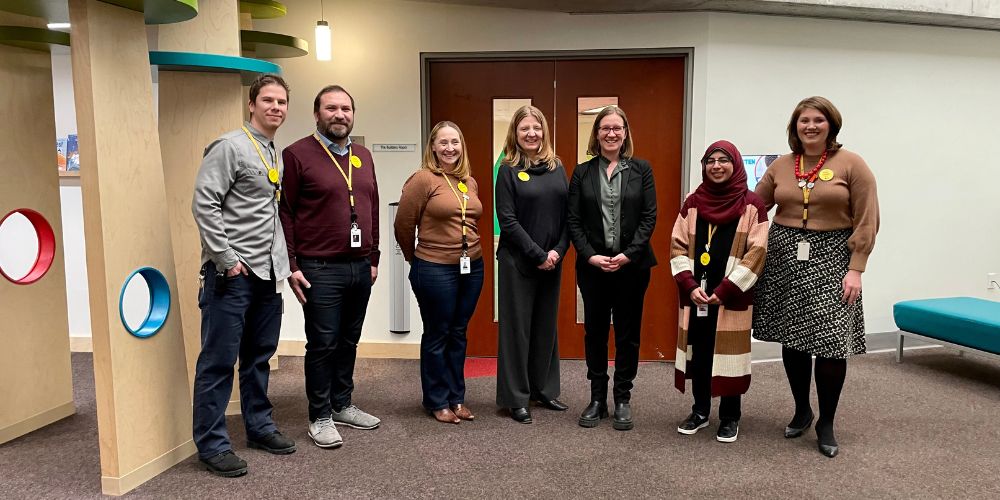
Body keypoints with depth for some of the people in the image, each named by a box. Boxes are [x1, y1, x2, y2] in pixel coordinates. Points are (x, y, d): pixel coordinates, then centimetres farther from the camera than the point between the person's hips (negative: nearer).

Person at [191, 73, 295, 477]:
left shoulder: (278, 155, 15)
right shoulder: (230, 146, -8)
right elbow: (203, 204, -15)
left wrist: (282, 259, 13)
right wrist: (225, 258, -16)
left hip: (268, 272, 8)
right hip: (232, 273, -8)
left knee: (260, 356, 16)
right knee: (220, 360, 0)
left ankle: (259, 426, 29)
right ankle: (211, 444, 10)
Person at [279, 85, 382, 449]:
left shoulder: (362, 156, 13)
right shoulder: (298, 154, -5)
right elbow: (284, 212, -7)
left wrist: (373, 258, 15)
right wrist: (291, 265, -11)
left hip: (360, 268, 6)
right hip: (320, 269, -6)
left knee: (349, 342, 15)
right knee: (322, 345, 2)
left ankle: (342, 405, 30)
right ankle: (320, 417, 17)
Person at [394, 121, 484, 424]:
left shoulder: (470, 182, 9)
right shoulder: (423, 179, -10)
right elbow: (403, 226, -6)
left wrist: (469, 252, 16)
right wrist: (417, 259, 6)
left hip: (472, 267, 6)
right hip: (435, 269, -6)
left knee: (458, 334, 15)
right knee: (437, 336, 7)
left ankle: (456, 397, 28)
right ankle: (437, 402, 21)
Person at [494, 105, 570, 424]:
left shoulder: (557, 168, 9)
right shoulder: (508, 171, -3)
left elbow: (568, 215, 6)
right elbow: (508, 220, -10)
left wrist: (558, 251, -8)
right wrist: (538, 255, -14)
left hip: (552, 261, 5)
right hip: (518, 262, -4)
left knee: (546, 325, 13)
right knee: (517, 327, 3)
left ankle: (544, 389, 27)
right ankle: (516, 398, 13)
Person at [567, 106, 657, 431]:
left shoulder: (641, 169, 3)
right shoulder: (583, 172, 5)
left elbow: (649, 217, -2)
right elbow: (573, 219, 1)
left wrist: (628, 254, -13)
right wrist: (590, 256, -11)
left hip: (632, 265, -1)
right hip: (592, 265, 1)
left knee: (627, 333, 6)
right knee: (594, 331, 8)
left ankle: (623, 400, 19)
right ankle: (597, 399, 20)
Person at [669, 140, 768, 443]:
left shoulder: (751, 205, -1)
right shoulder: (693, 203, 8)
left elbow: (757, 253, -7)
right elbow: (678, 247, 6)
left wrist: (726, 290, -13)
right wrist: (689, 285, -8)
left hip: (733, 296, -3)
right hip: (696, 294, 3)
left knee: (729, 353, 2)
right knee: (698, 352, 8)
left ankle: (730, 417, 16)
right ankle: (700, 411, 23)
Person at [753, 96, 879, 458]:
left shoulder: (851, 164, -1)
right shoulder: (781, 166, 8)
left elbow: (866, 222, -5)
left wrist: (856, 268, -10)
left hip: (831, 259, -3)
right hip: (785, 257, 3)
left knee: (831, 341, -6)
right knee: (792, 338, 8)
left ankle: (826, 424, 12)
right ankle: (801, 411, 27)